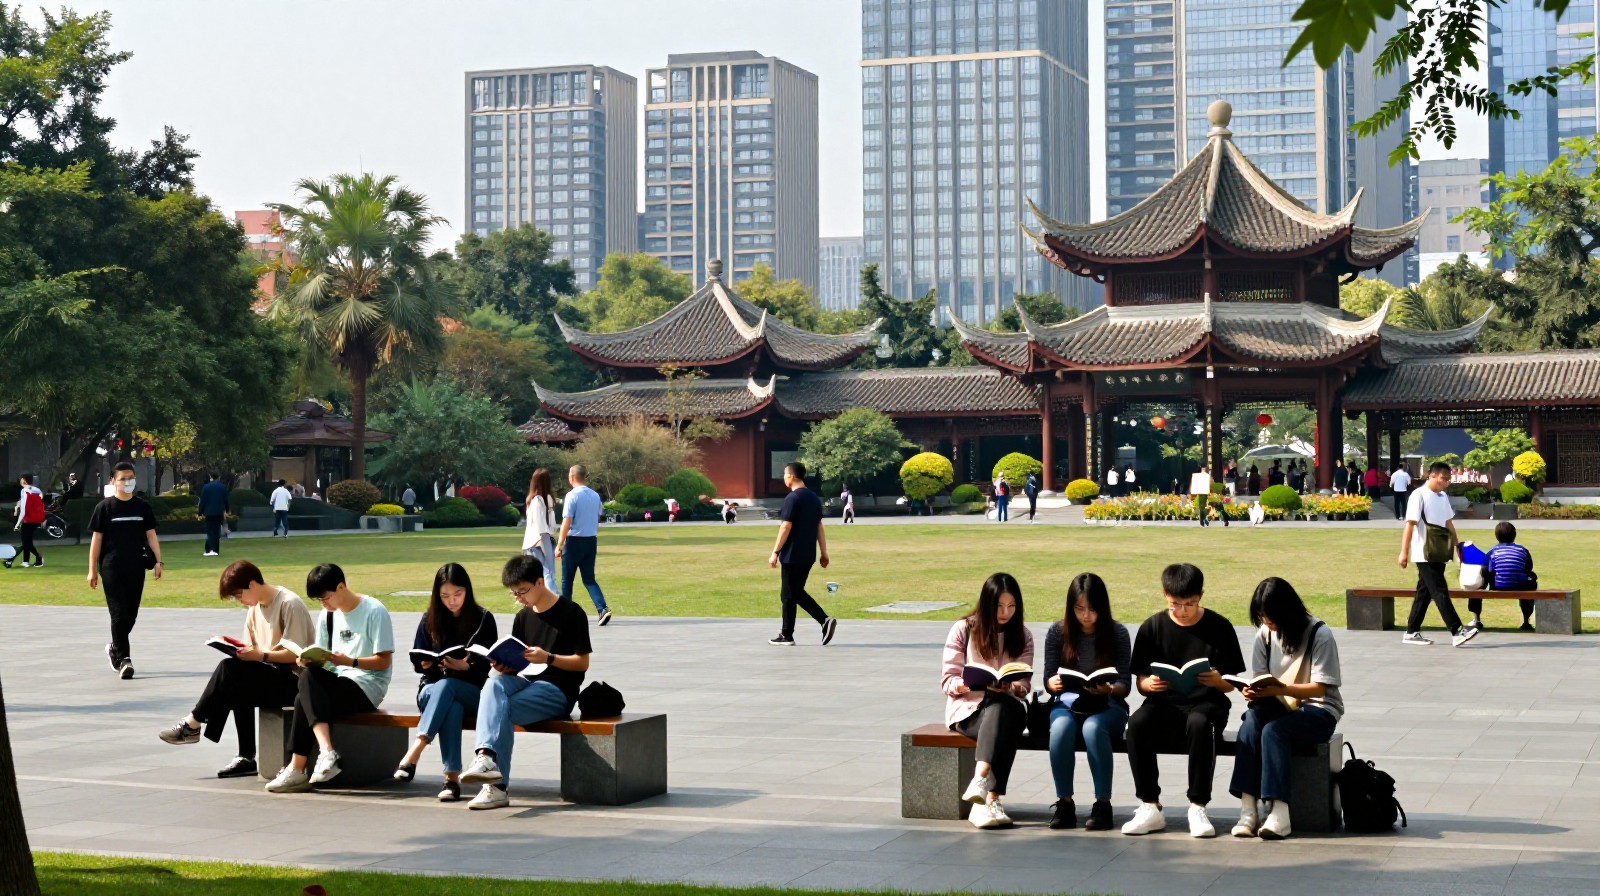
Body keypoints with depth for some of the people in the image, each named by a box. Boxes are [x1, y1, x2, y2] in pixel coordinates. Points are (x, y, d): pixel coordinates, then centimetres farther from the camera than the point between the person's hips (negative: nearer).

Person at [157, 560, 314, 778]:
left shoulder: (289, 604, -12)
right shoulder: (255, 608, 14)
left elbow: (296, 654, -16)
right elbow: (253, 649, 15)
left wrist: (260, 655, -25)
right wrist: (242, 651, -7)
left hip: (293, 679, -8)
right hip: (270, 677, 8)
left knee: (231, 669, -25)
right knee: (239, 688, -23)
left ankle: (193, 724, -12)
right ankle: (246, 758, -18)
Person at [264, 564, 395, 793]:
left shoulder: (374, 611, -6)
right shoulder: (327, 615, 15)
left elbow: (384, 661, -10)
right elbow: (321, 658, 15)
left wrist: (350, 662, -24)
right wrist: (309, 660, -8)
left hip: (367, 686, -6)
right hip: (338, 680, 7)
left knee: (305, 699, -26)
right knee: (308, 676, -27)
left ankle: (297, 770, -26)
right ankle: (326, 752, -37)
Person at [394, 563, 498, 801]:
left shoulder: (483, 619, 5)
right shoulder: (429, 620, 11)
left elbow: (489, 663, -1)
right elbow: (416, 660, 14)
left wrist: (466, 666, -21)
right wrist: (426, 664, -9)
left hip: (472, 690, -1)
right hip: (432, 688, 1)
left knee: (446, 685, -38)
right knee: (451, 705, -37)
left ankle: (414, 753, -50)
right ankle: (451, 777, -48)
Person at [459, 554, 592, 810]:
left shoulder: (571, 613, -3)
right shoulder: (522, 617, 17)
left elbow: (582, 663, -5)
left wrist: (548, 658, -19)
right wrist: (504, 666, -5)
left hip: (557, 690, -5)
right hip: (524, 682, 5)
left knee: (503, 709, -29)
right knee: (494, 683, -30)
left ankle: (498, 786, -32)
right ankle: (486, 755, -48)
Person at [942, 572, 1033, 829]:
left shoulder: (1022, 636, 12)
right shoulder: (963, 630, 3)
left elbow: (1023, 685, 8)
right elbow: (947, 682, 1)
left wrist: (1013, 685, -16)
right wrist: (969, 683, -20)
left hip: (1007, 706, 2)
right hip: (967, 707, -2)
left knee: (1012, 711, -36)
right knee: (1000, 710, -37)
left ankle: (981, 780, -51)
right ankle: (989, 799, -47)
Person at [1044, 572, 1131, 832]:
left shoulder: (1117, 633, -3)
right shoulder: (1057, 632, 0)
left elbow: (1125, 684, -3)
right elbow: (1048, 679, 3)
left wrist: (1109, 689, -26)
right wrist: (1053, 684, -21)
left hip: (1107, 706, -1)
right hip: (1068, 703, 1)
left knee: (1093, 727, -37)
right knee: (1061, 727, -35)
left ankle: (1103, 803, -25)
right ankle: (1064, 802, -21)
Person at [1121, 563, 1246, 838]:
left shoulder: (1219, 627, 3)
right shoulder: (1152, 627, 7)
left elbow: (1231, 684, 6)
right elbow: (1140, 680, 9)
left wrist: (1216, 681, -17)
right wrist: (1148, 684, -15)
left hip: (1206, 703, -2)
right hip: (1164, 704, 2)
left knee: (1199, 724, -38)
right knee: (1136, 724, -32)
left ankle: (1197, 808, -26)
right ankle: (1150, 808, -23)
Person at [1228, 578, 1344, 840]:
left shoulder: (1319, 635, -10)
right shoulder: (1265, 634, 7)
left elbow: (1319, 688, -15)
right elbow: (1260, 680, 7)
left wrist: (1281, 689, -31)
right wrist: (1253, 692, -18)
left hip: (1318, 710, -4)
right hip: (1278, 708, 4)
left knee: (1272, 730, -34)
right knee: (1251, 722, -31)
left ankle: (1280, 812, -38)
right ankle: (1248, 809, -38)